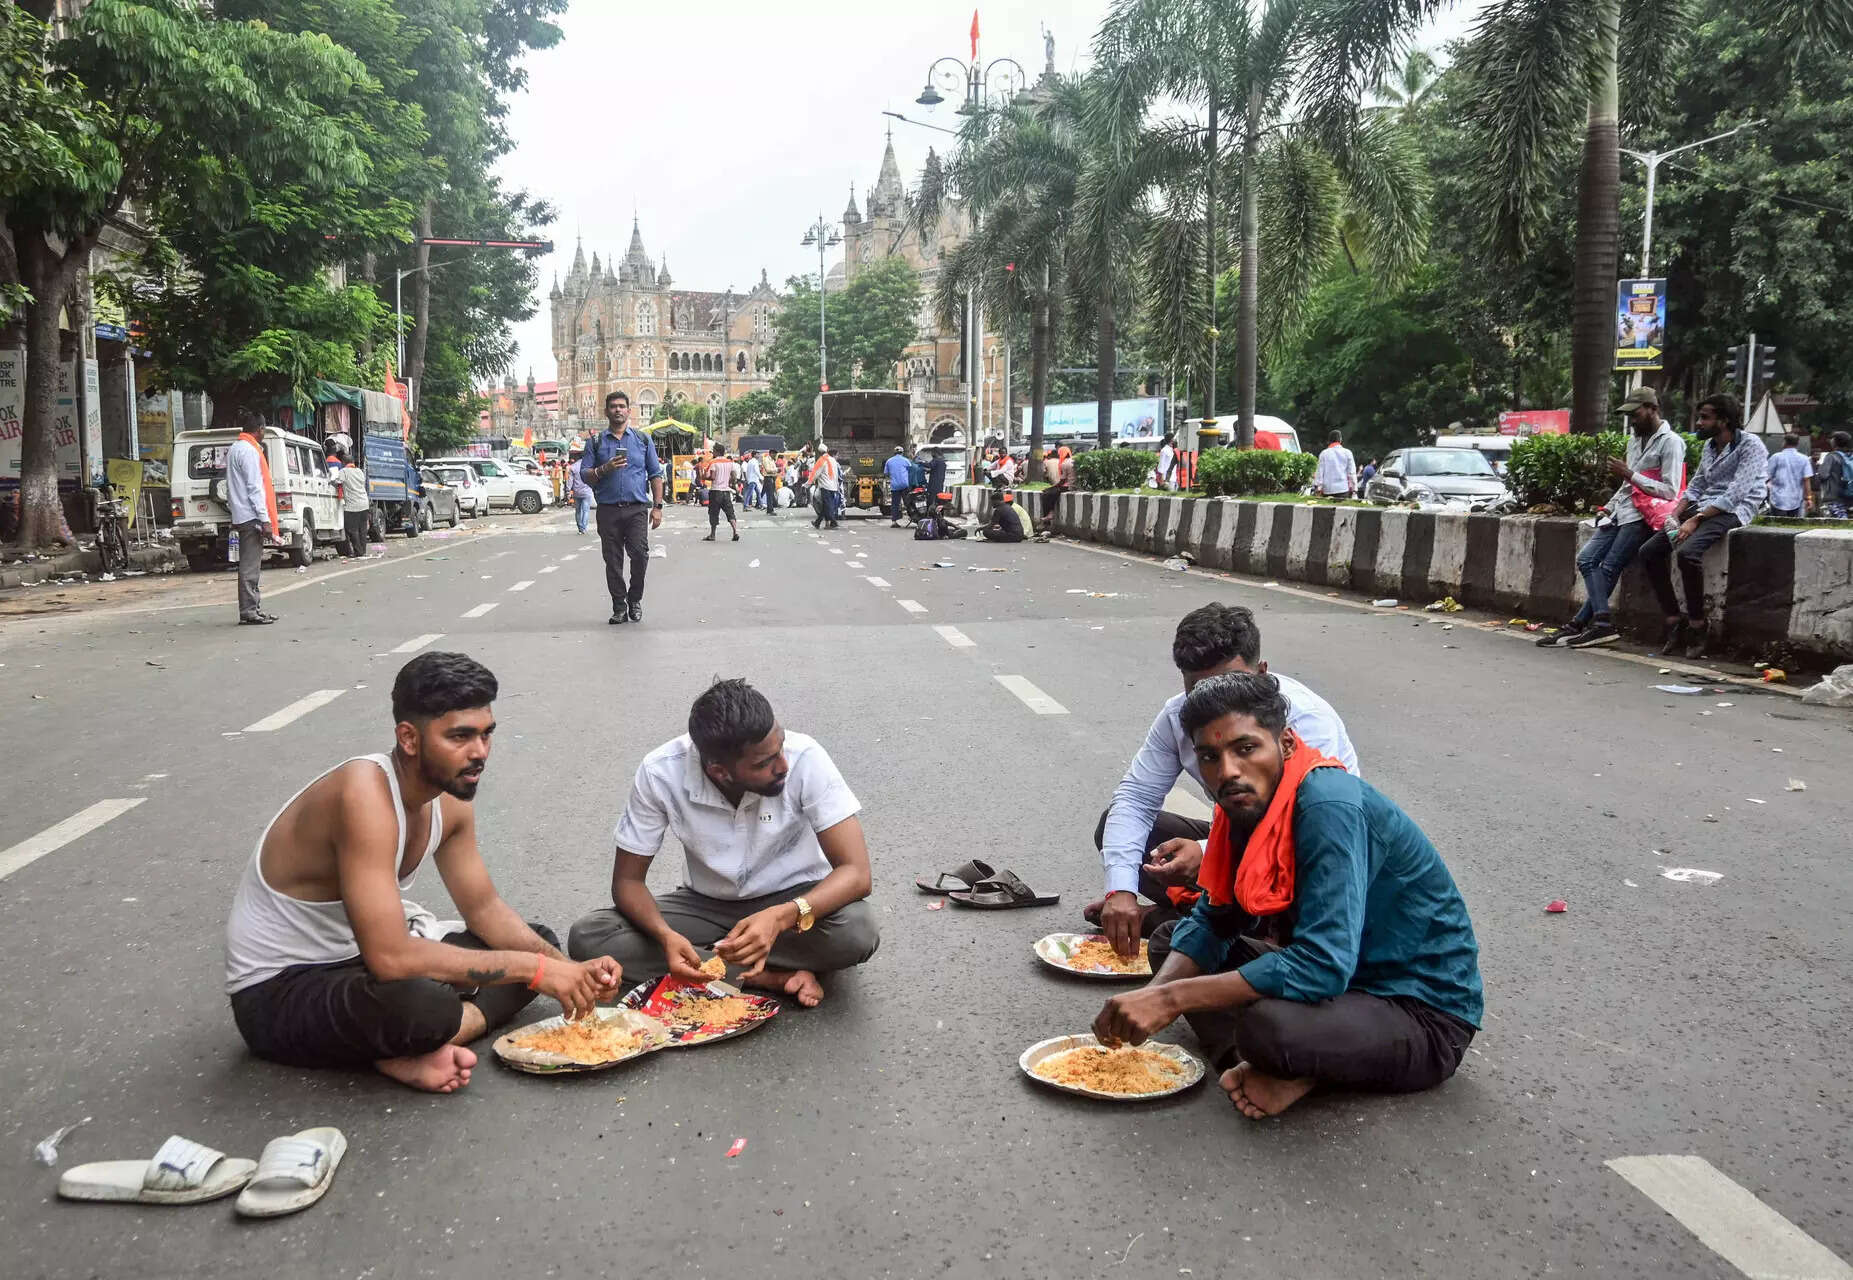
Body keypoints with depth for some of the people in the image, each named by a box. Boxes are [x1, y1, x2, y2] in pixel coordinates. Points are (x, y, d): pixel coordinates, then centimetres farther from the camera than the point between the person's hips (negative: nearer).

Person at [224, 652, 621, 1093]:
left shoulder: (450, 798, -3)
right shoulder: (365, 794, -30)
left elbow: (486, 908, 8)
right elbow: (390, 958, -36)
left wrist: (570, 971, -9)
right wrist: (532, 968, -29)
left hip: (359, 958, 10)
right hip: (277, 990, -10)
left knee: (538, 941, 5)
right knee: (422, 1001, -40)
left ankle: (416, 1047, -13)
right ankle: (422, 1038, -6)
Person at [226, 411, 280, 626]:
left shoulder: (236, 449, 19)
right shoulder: (249, 451, -13)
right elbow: (255, 488, -18)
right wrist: (265, 520, -20)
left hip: (242, 517, 11)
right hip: (251, 517, -11)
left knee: (251, 564, 14)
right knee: (250, 566, -9)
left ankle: (254, 609, 20)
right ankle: (248, 612, -8)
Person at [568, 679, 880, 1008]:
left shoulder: (805, 758, -27)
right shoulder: (660, 774, -23)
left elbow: (856, 873, -27)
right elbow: (627, 880, -12)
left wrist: (781, 917, -44)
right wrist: (666, 936, -33)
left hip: (793, 902, -2)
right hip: (708, 904, 2)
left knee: (857, 930, -35)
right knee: (587, 938, -22)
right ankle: (774, 976, -19)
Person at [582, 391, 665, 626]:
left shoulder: (643, 439, 12)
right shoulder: (595, 442, 11)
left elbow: (655, 474, 10)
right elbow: (586, 476, 7)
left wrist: (657, 506, 1)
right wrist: (605, 469, -12)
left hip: (636, 509, -1)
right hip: (608, 510, 1)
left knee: (639, 553, -16)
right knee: (613, 561, 2)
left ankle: (635, 599, 5)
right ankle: (619, 607, 12)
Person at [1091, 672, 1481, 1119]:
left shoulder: (1330, 807, -28)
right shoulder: (1250, 802, -1)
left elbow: (1323, 967, -35)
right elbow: (1211, 923, 6)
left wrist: (1171, 998, -31)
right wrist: (1151, 994, -15)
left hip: (1428, 1019, -9)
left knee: (1267, 1024, -37)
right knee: (1170, 944, 7)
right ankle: (1275, 1069, -8)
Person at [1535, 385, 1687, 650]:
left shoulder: (1670, 442, -5)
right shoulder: (1635, 439, 22)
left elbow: (1670, 491, -13)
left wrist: (1630, 475, -14)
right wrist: (1609, 507, 14)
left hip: (1642, 516, -9)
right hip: (1621, 513, 9)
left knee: (1609, 567, -16)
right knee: (1586, 559, -8)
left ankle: (1580, 623, -17)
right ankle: (1602, 621, -15)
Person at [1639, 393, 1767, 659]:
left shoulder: (1750, 445, -8)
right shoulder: (1709, 446, 18)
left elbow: (1734, 494, -17)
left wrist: (1695, 520, -22)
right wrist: (1674, 516, 1)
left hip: (1732, 511, -8)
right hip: (1703, 508, 8)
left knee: (1687, 552, -34)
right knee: (1649, 552, -9)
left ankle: (1696, 627, -21)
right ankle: (1674, 622, -8)